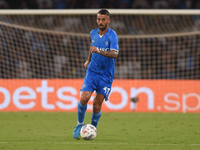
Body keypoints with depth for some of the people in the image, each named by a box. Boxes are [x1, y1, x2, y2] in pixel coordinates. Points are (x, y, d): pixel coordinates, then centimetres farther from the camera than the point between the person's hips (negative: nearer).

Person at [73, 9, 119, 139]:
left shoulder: (112, 36, -14)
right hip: (92, 71, 3)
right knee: (84, 98, -14)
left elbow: (115, 54, -32)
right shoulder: (93, 33, 4)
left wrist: (99, 51, -46)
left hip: (106, 76, -3)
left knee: (97, 105, -3)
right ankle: (80, 124, 8)